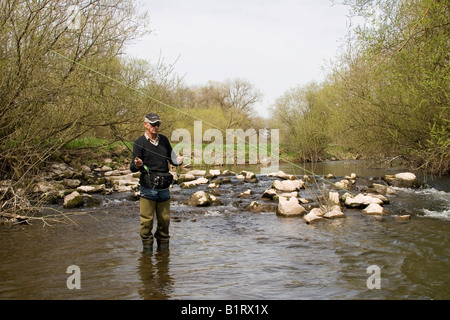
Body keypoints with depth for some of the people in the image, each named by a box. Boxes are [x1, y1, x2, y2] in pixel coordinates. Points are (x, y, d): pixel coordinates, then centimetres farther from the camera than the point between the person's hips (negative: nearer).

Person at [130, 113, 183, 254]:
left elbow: (171, 157, 17)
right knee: (147, 220, -3)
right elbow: (133, 167, -6)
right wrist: (136, 165, -30)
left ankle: (163, 246, 25)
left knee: (165, 219, 10)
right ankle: (147, 247, 11)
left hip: (164, 187, 5)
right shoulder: (140, 143, -4)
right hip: (148, 188, -4)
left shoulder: (164, 140, 11)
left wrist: (178, 160, -6)